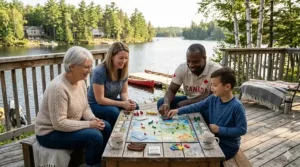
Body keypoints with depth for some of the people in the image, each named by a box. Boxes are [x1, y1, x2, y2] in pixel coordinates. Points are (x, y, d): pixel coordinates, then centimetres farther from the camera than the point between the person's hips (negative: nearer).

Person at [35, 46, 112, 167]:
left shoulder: (80, 81, -3)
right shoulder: (58, 87, -29)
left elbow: (85, 107, 7)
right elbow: (59, 123, -30)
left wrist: (93, 119, -13)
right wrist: (89, 124, -25)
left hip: (69, 124, 9)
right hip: (50, 133, -8)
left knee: (105, 127, -1)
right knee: (95, 136, -24)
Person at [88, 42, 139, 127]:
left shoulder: (123, 71, -6)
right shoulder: (99, 72, -26)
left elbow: (124, 92, 1)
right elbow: (100, 99, -25)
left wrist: (127, 100, -23)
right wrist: (122, 104, -29)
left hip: (111, 102, 6)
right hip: (95, 104, -6)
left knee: (135, 106, -16)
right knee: (113, 112, -34)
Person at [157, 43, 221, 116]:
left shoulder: (216, 70, -23)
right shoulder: (182, 68, -12)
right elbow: (171, 90, -10)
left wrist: (186, 103, -24)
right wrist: (166, 103, -34)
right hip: (189, 100, 3)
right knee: (162, 102, -15)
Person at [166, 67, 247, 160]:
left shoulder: (236, 106, -24)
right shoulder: (213, 99, -4)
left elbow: (242, 130, -21)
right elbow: (197, 106, 4)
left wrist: (220, 129, -20)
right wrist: (178, 111, -4)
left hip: (228, 146, -6)